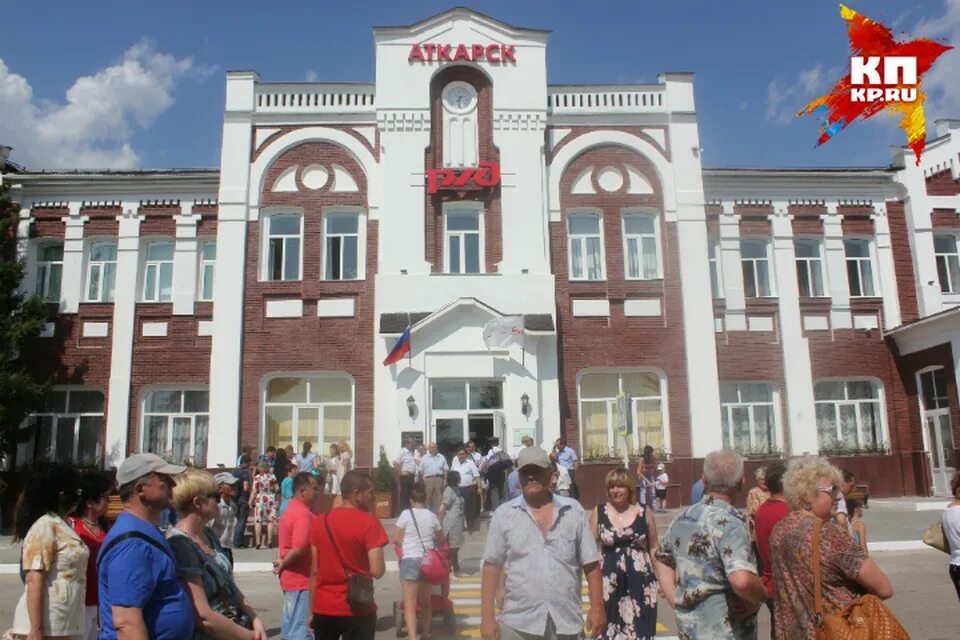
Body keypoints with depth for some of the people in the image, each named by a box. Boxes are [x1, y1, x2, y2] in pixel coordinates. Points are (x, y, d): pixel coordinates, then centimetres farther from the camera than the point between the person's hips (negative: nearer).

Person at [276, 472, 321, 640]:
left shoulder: (291, 510, 12)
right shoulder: (303, 514, -20)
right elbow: (299, 549, -28)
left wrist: (281, 562, 3)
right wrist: (282, 565, -13)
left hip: (291, 577, 10)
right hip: (300, 579, -10)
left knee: (290, 624, 17)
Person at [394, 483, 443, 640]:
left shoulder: (406, 514, -4)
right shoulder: (431, 516, 5)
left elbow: (396, 539, -3)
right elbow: (440, 536, 16)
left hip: (410, 560, -4)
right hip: (427, 560, 4)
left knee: (410, 604, -5)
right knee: (425, 601, 21)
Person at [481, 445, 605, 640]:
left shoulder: (574, 511, 3)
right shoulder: (503, 515, 0)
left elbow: (591, 563, 5)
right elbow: (492, 566, 0)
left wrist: (597, 607, -1)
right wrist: (487, 616, -4)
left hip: (566, 623, 1)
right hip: (518, 624, -1)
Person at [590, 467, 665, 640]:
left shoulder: (644, 512, 0)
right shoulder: (598, 512, -1)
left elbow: (654, 548, 8)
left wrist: (660, 578, 7)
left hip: (640, 582, 0)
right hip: (610, 582, 0)